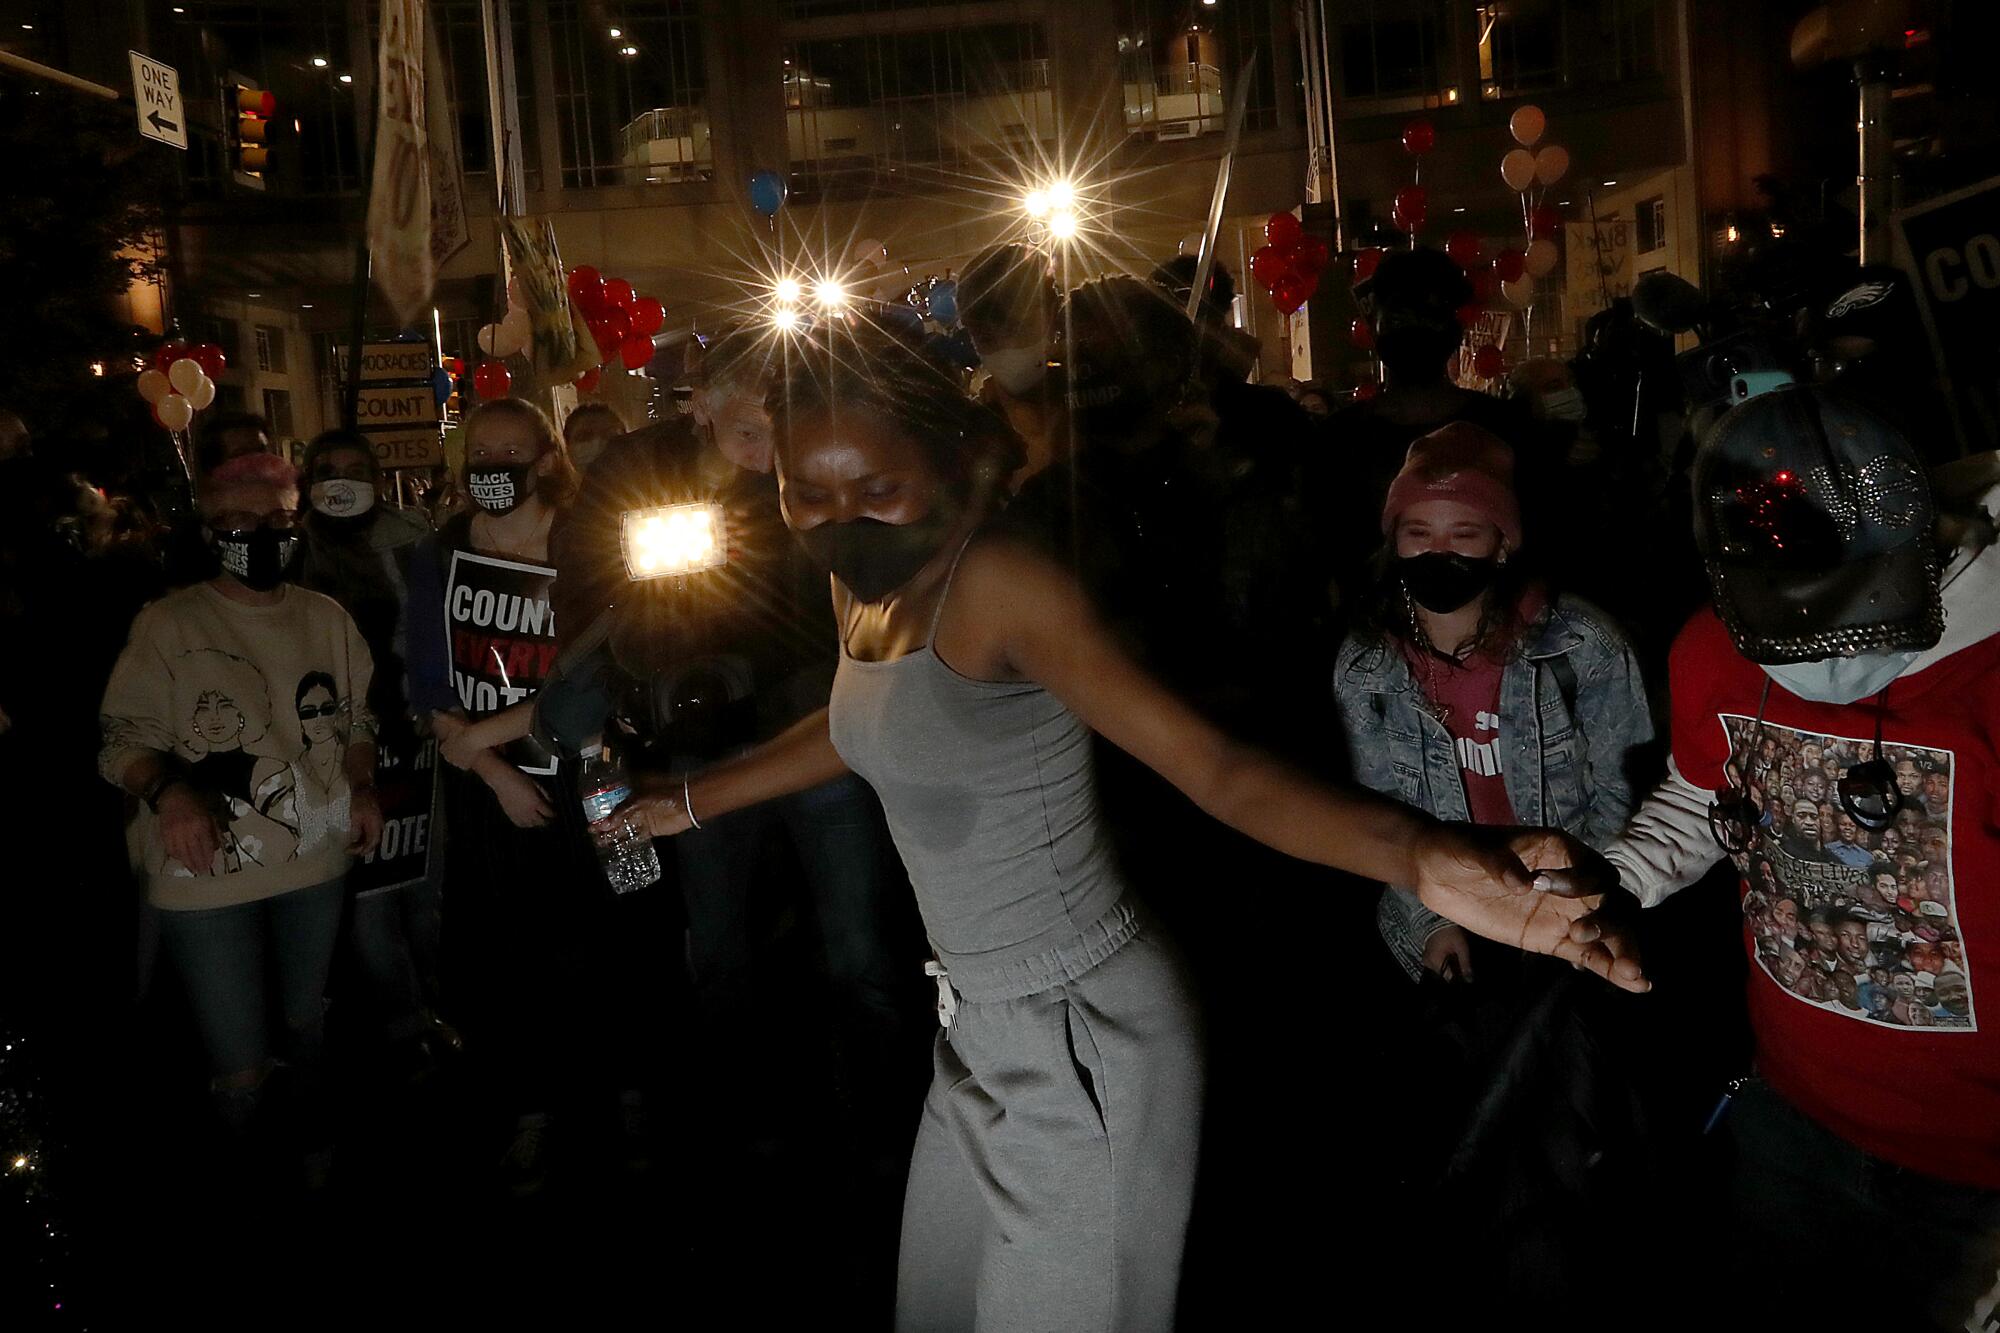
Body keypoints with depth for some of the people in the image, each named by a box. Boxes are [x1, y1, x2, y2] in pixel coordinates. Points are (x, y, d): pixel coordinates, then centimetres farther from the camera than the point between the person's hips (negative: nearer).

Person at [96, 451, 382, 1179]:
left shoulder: (327, 618, 5)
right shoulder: (168, 624, -7)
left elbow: (357, 717, 16)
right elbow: (121, 738, -9)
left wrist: (362, 788, -1)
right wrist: (166, 788, -29)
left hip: (317, 860, 4)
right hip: (208, 873, -3)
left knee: (306, 1020, 21)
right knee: (241, 1067, 2)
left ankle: (316, 1141, 45)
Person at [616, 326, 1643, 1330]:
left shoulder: (996, 584, -24)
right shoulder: (861, 588, 1)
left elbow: (1211, 764, -32)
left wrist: (1415, 856, -49)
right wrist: (686, 801, 31)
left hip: (1083, 1040, -8)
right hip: (979, 1030, 8)